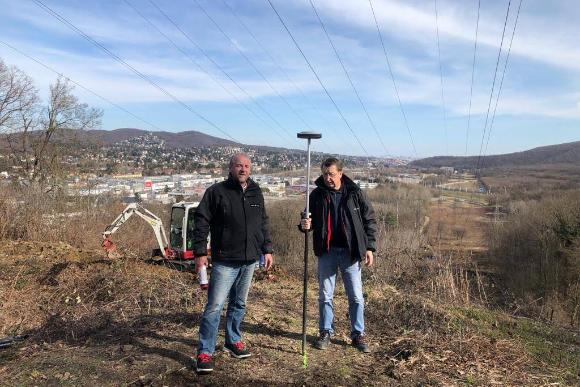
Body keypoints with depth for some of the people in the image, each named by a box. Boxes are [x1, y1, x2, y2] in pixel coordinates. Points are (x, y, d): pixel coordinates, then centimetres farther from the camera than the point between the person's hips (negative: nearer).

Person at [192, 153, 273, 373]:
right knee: (215, 306, -5)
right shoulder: (217, 191, -7)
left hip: (249, 260, 5)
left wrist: (267, 249, 13)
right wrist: (200, 252, -13)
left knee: (239, 304, 17)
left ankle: (233, 340, 34)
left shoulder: (256, 192, 9)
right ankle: (205, 352, 6)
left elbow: (263, 223, 17)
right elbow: (201, 221, -8)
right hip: (224, 261, -5)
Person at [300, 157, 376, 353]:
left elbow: (369, 221, 2)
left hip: (350, 251, -1)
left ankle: (358, 334, 22)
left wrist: (369, 247, -3)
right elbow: (310, 219, 9)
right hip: (326, 251, 2)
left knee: (356, 296, 7)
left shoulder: (356, 193, -4)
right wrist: (305, 224, -16)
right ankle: (326, 332, 26)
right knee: (325, 295, 10)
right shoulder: (317, 195, 0)